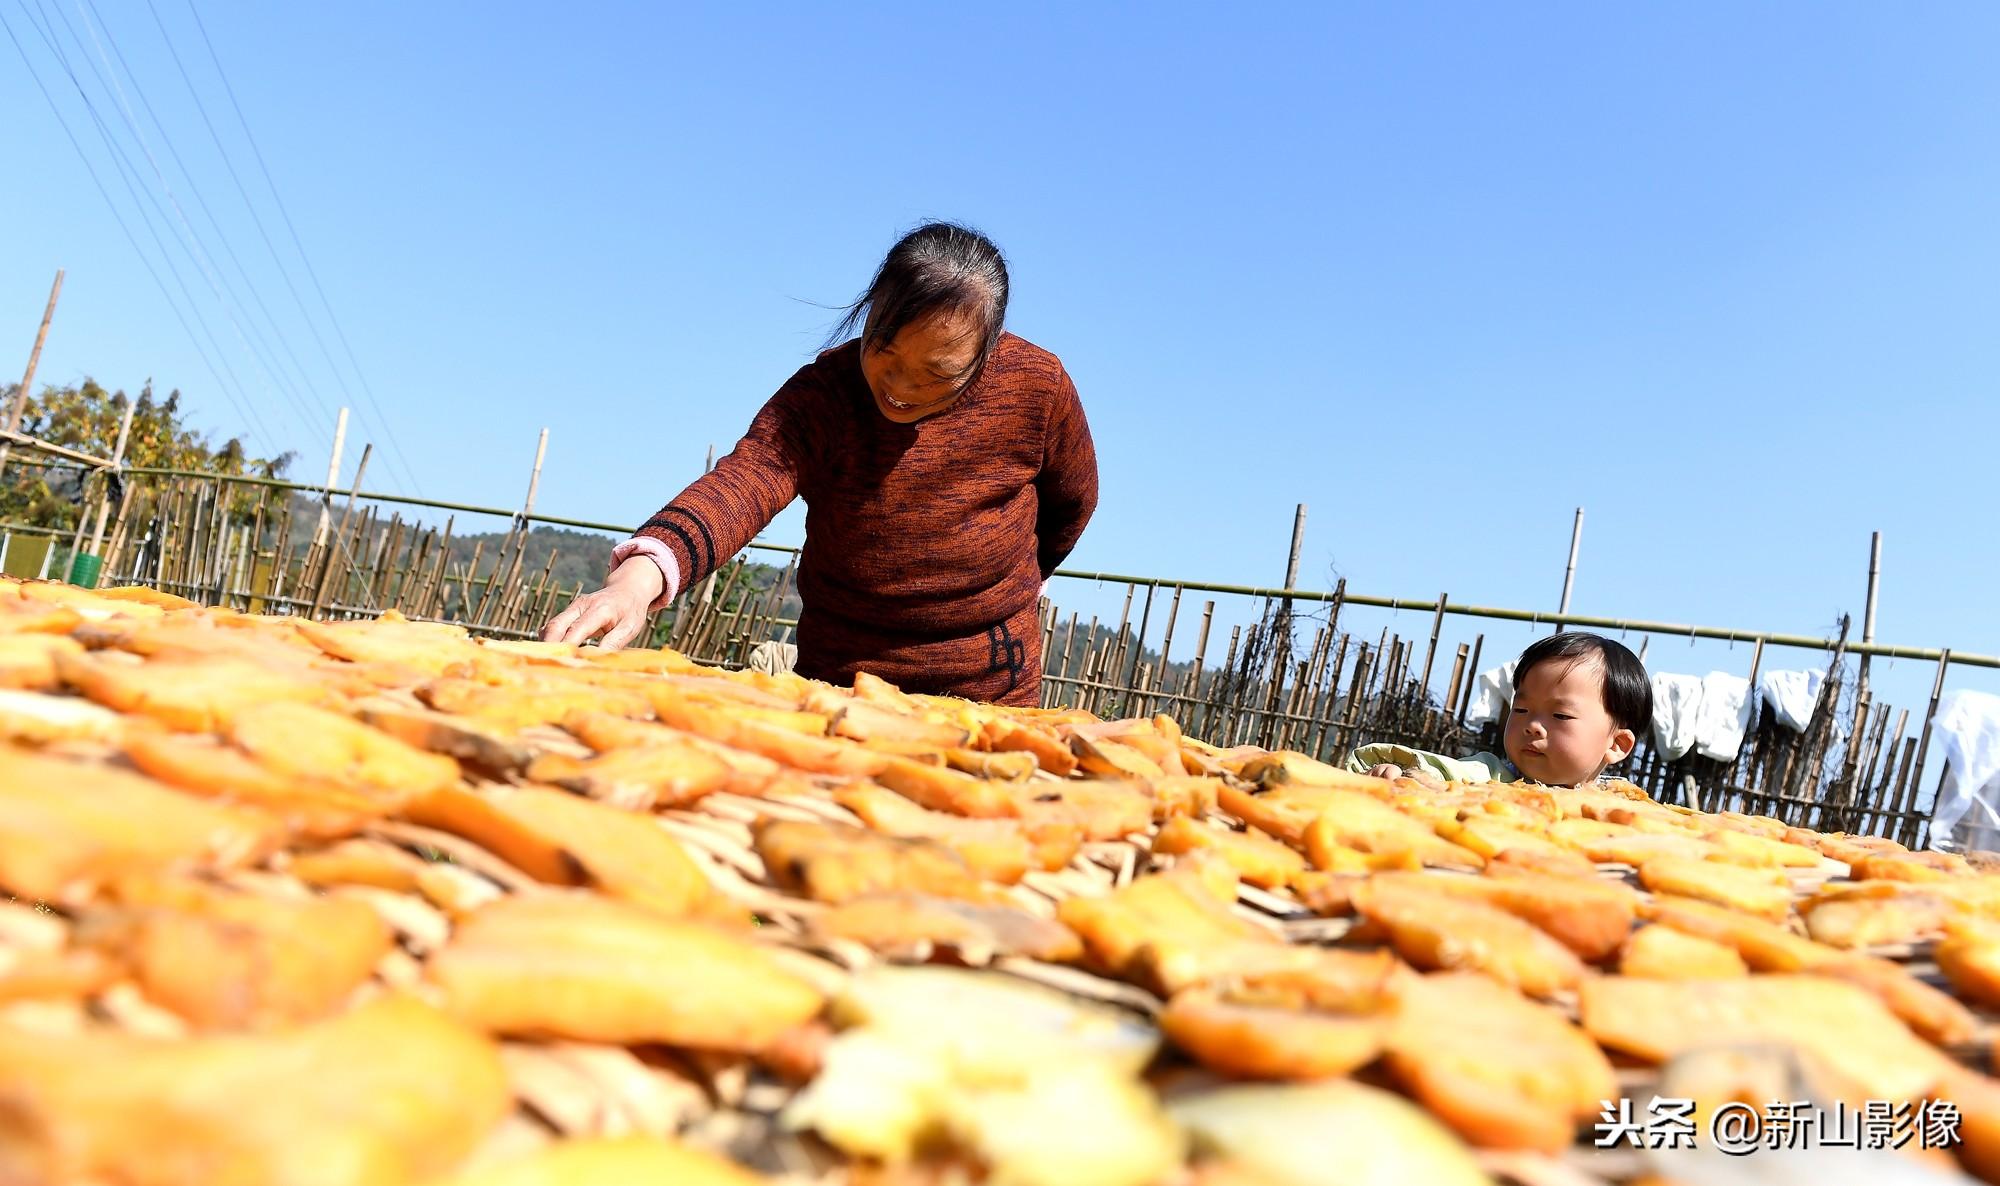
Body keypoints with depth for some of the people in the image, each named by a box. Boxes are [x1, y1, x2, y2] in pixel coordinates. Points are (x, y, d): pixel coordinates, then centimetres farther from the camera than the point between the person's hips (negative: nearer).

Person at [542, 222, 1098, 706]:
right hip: (835, 681, 0)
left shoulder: (1038, 387, -14)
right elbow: (742, 481, -38)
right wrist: (643, 573, -56)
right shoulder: (823, 392, -19)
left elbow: (1071, 504, 5)